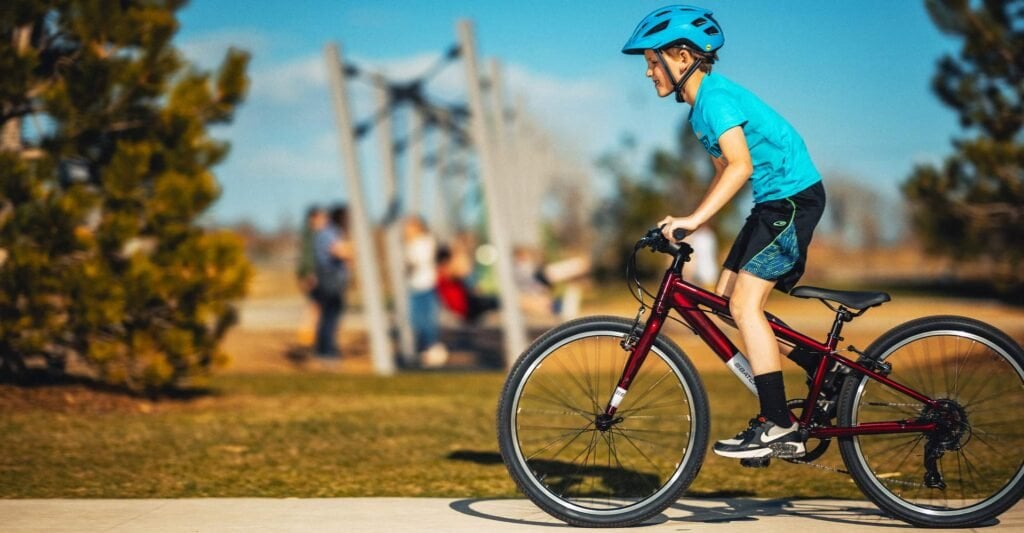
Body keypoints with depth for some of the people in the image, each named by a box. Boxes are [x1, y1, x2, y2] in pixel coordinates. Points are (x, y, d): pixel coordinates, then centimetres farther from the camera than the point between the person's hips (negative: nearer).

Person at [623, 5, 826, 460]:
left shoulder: (716, 97, -18)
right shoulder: (701, 105, 13)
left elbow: (741, 166, -30)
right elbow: (724, 173, 19)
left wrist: (694, 218, -34)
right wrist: (687, 222, 9)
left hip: (794, 198, -10)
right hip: (772, 203, 10)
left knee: (745, 303, -16)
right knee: (726, 300, 8)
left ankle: (779, 428, -14)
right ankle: (774, 414, 13)